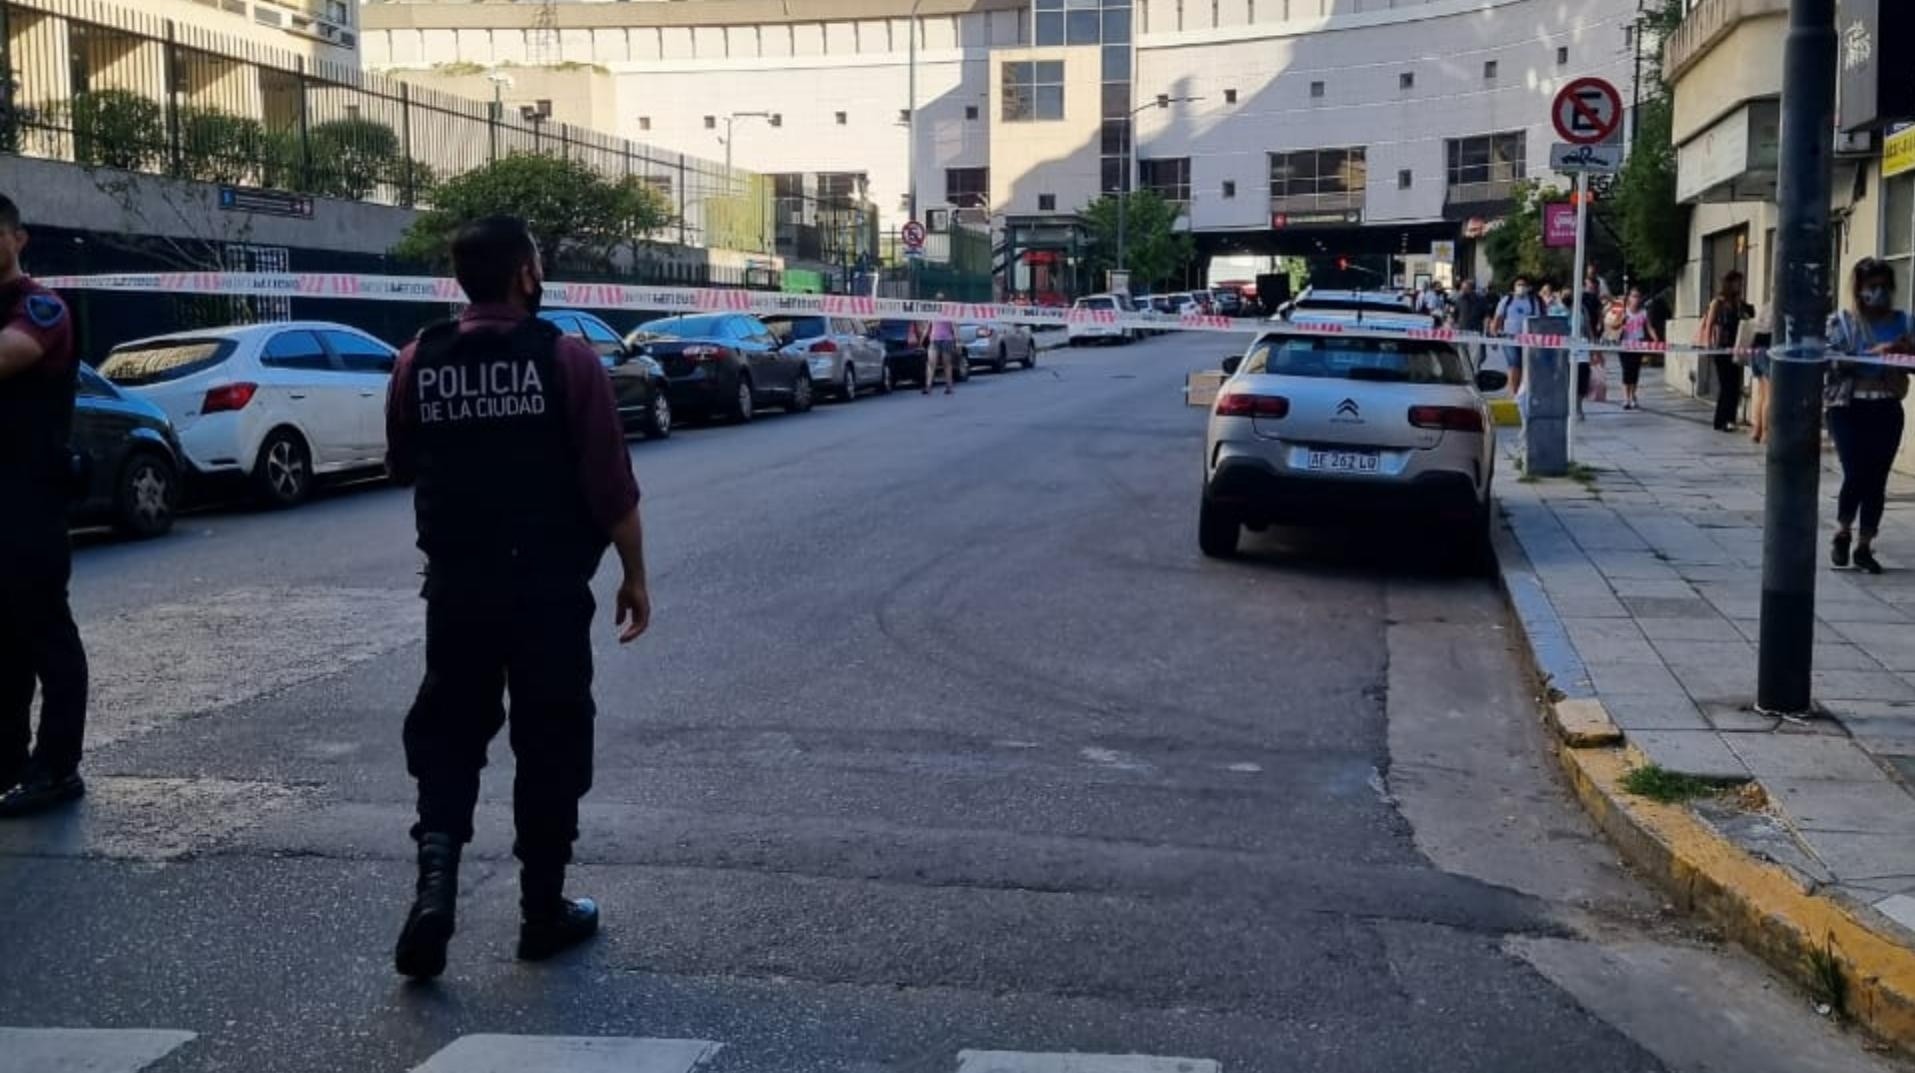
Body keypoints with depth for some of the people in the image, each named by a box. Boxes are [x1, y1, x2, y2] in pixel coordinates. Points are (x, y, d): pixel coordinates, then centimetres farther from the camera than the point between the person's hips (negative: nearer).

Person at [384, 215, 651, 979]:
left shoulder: (418, 363, -1)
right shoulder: (566, 360, -11)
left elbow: (403, 469, 13)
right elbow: (612, 488, -11)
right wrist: (634, 576, 0)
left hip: (456, 586, 3)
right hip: (548, 589, -3)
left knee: (447, 732, 14)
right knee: (550, 744, 9)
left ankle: (436, 877, -5)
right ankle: (543, 911, 17)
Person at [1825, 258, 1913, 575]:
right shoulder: (1841, 321, -1)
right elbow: (1833, 362, -13)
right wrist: (1873, 353, -23)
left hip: (1887, 409, 3)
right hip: (1848, 408, -3)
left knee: (1877, 479, 3)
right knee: (1855, 474, -9)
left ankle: (1864, 545, 16)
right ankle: (1842, 533, 16)